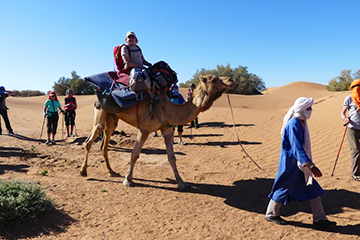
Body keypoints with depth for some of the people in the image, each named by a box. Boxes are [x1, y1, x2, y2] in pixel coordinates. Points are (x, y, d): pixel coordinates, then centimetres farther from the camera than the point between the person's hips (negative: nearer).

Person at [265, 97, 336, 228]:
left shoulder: (302, 122, 7)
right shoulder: (293, 125, -23)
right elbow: (297, 148, -30)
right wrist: (311, 166, -35)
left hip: (300, 163, 10)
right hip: (290, 162, -10)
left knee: (313, 189, 12)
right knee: (284, 188, 4)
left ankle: (319, 219, 24)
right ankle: (271, 214, 23)